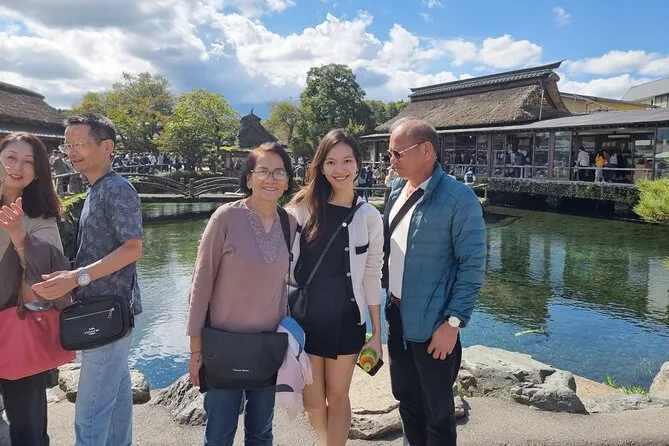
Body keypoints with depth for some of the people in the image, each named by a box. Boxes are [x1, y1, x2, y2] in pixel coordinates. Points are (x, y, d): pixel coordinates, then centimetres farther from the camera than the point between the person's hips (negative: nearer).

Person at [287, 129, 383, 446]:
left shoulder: (369, 217, -4)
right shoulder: (302, 208, -5)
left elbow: (371, 277, 0)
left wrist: (377, 332, 2)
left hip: (345, 320, -1)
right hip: (303, 318, 1)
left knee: (337, 397, 12)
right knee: (312, 400, 13)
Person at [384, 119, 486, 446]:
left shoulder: (459, 198, -17)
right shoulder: (397, 189, 4)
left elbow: (472, 266, -15)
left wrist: (453, 323, -17)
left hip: (431, 322, -6)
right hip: (397, 314, 7)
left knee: (437, 408, 12)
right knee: (406, 398, 21)